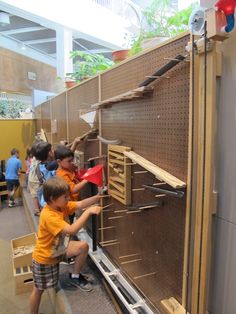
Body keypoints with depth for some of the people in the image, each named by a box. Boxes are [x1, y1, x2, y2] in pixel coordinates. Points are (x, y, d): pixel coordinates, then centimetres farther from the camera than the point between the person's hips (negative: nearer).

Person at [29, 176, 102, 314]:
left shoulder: (61, 205, -12)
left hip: (59, 248, 7)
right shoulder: (48, 216, -37)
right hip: (44, 258, -7)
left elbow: (80, 204, -13)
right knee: (39, 290, 13)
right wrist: (88, 212, -42)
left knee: (83, 246, -10)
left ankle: (75, 276, 11)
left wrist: (99, 196, -25)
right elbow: (71, 230, -44)